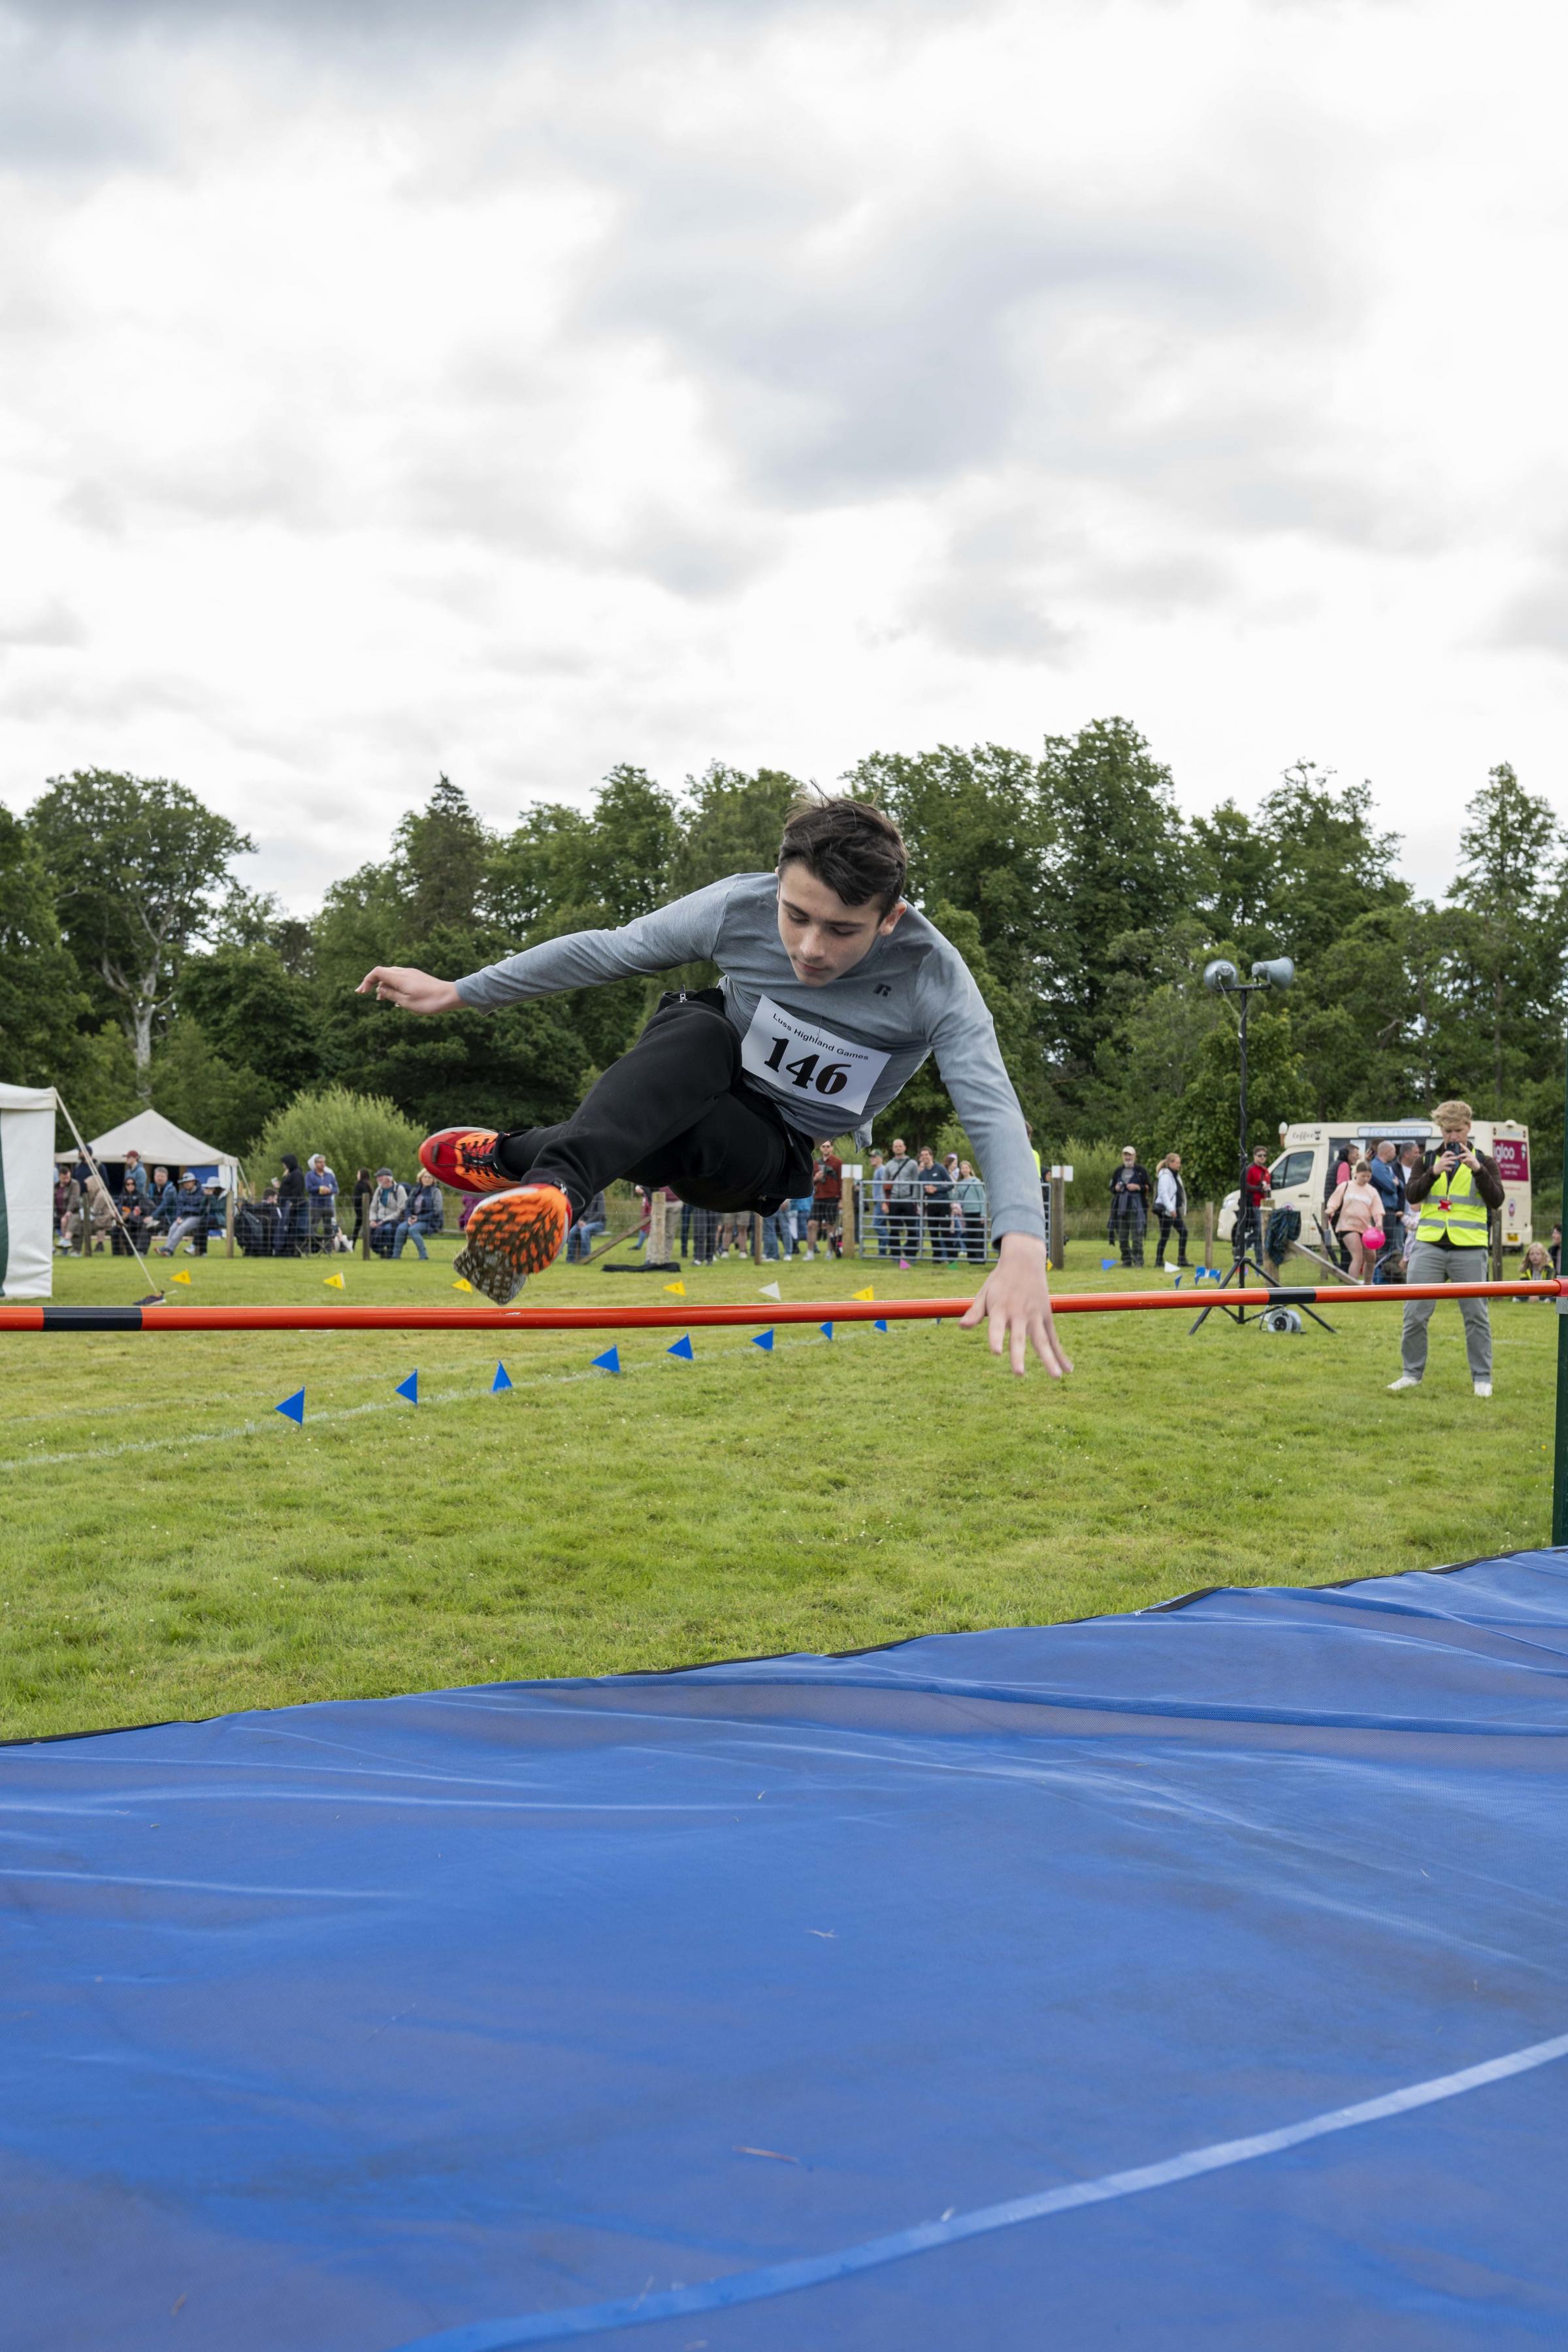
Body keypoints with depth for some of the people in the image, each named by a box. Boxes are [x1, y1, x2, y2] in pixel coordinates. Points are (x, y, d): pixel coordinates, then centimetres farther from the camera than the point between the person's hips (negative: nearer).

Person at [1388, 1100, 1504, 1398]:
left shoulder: (1483, 1161, 7)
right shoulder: (1427, 1159, 11)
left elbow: (1496, 1201, -5)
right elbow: (1412, 1195, 0)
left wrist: (1478, 1169, -18)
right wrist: (1434, 1172, -16)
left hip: (1469, 1249, -1)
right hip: (1429, 1247, 1)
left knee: (1476, 1315, 3)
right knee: (1415, 1313, 0)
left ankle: (1482, 1378, 13)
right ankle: (1412, 1373, 12)